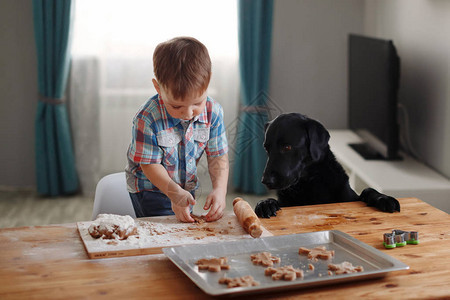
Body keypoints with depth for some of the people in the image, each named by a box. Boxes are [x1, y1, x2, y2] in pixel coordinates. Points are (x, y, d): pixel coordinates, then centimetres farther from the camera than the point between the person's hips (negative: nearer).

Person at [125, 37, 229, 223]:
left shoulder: (213, 112, -17)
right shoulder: (148, 118, -29)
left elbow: (218, 156, -9)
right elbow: (149, 164, -22)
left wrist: (219, 189, -24)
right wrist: (174, 193, -31)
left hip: (187, 186, 5)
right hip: (150, 188, -5)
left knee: (185, 222, 20)